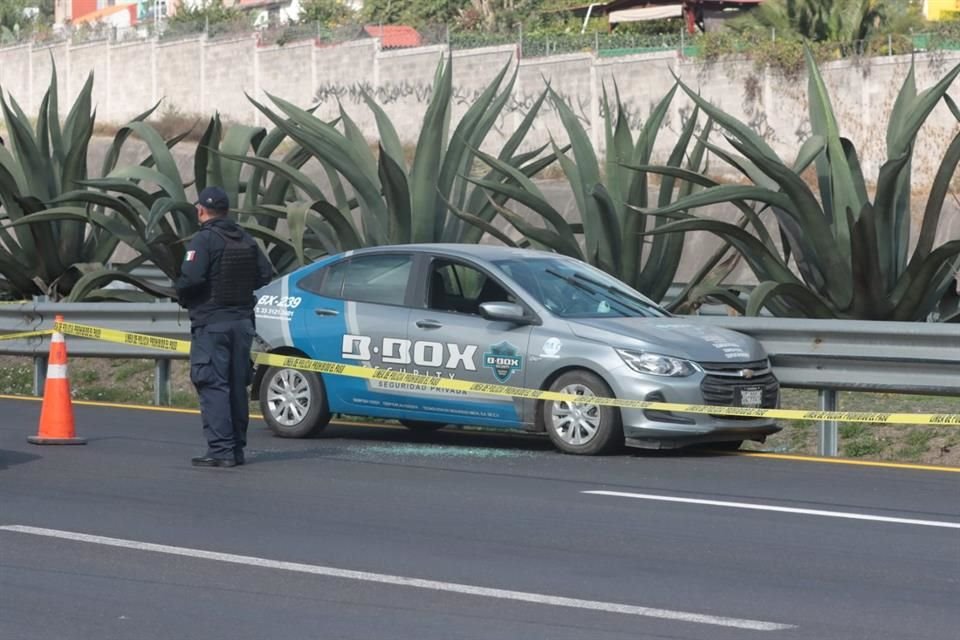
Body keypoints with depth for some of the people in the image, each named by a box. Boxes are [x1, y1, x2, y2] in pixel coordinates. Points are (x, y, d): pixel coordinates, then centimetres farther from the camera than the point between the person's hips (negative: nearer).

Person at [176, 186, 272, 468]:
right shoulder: (245, 239, 9)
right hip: (242, 321, 7)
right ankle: (236, 448, 16)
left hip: (211, 323, -7)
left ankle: (220, 450, -12)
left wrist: (182, 296, -3)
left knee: (212, 386, -6)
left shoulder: (203, 240, -12)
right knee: (237, 386, 12)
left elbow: (191, 278, -23)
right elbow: (265, 274, 7)